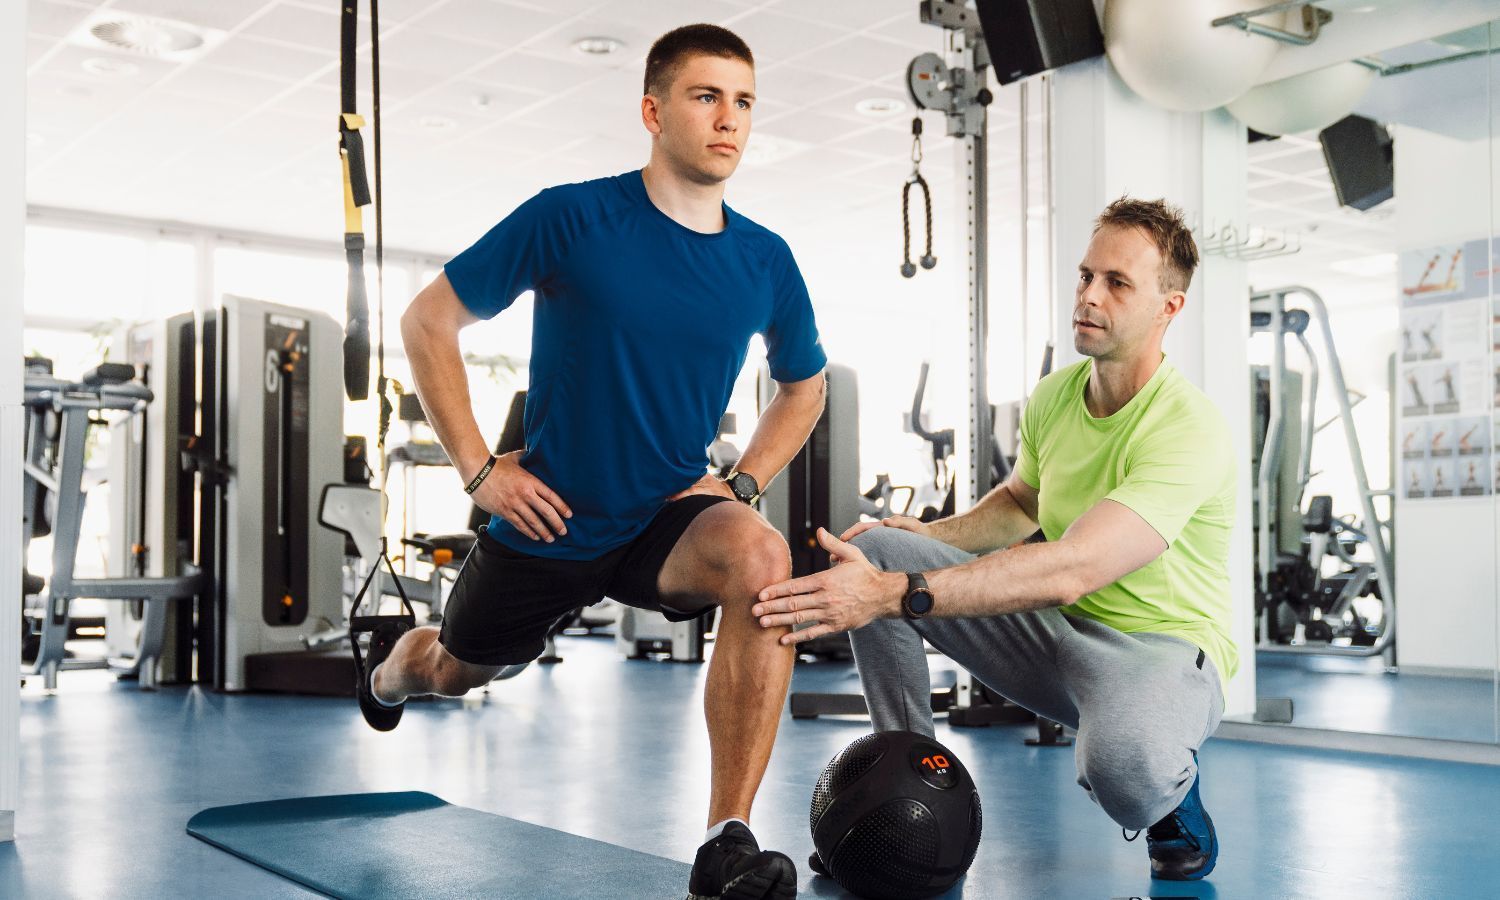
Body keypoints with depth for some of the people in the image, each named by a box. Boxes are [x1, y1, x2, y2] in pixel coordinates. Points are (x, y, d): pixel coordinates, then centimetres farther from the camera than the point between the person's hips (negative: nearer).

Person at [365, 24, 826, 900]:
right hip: (549, 520, -1)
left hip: (667, 517, 1)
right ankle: (394, 661, 64)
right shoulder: (574, 218, -16)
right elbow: (430, 321, -9)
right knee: (453, 673, 22)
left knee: (761, 556, -33)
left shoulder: (766, 260, -6)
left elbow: (804, 383, 14)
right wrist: (478, 467, -14)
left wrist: (742, 481, -1)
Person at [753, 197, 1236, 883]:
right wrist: (922, 535, 0)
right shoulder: (1053, 396, -1)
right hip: (1053, 631, 7)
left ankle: (1173, 793, -1)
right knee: (877, 551, -8)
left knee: (1122, 765, -43)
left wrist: (895, 593, -43)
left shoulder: (1190, 430, -25)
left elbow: (1071, 569, -37)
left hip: (1161, 647, -7)